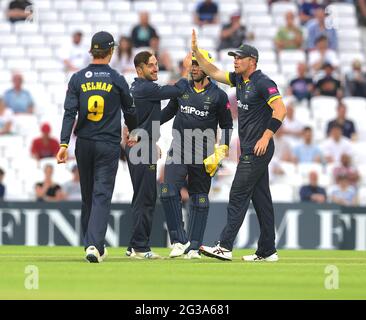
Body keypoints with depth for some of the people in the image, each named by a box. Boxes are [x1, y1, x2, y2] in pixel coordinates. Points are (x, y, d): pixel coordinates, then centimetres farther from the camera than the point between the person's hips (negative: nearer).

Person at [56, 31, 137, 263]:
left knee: (87, 196, 15)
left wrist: (64, 143, -10)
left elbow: (70, 113, -7)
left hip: (84, 144, 3)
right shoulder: (117, 80, -4)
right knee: (102, 195, -5)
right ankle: (95, 245, -21)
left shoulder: (78, 79, 0)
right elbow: (130, 112, 7)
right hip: (109, 145, -3)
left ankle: (92, 244, 21)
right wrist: (133, 133, 26)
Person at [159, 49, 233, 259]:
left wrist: (222, 149, -6)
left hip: (203, 153, -2)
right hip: (179, 149, 2)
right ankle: (179, 240, -14)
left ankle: (194, 247, 8)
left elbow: (227, 125, 6)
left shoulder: (219, 96, 1)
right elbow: (169, 112, 23)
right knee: (169, 191, -17)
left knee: (199, 198, 3)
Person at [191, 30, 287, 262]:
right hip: (250, 149, 9)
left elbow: (280, 110, -20)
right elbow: (214, 73, 20)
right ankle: (267, 251, 11)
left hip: (258, 150, -9)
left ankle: (225, 247, -13)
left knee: (238, 195, -11)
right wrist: (196, 51, 11)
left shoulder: (262, 82, -13)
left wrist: (266, 137, -22)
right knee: (261, 199, 9)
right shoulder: (240, 79, 14)